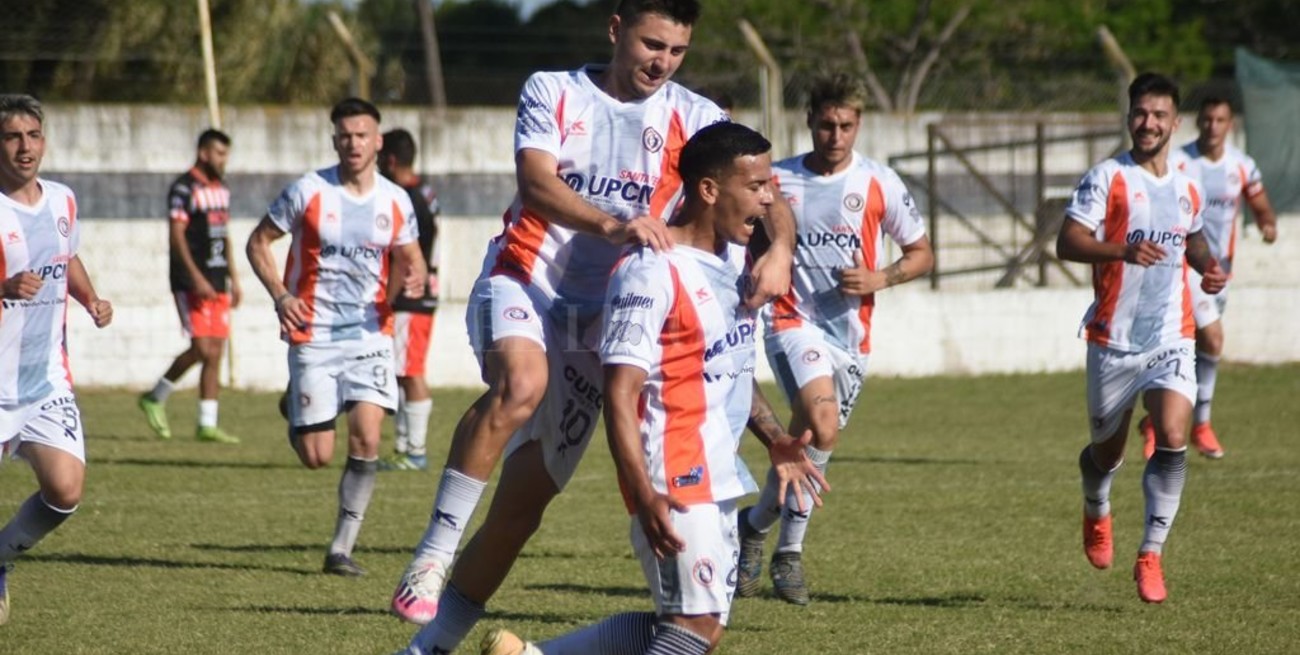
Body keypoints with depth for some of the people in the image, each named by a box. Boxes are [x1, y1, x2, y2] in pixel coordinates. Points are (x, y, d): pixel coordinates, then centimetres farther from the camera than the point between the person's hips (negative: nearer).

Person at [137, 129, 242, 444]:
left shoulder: (221, 189, 16)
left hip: (217, 282, 8)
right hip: (192, 284, -8)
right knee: (203, 349, -14)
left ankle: (207, 424, 5)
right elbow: (177, 236, -14)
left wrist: (233, 279, 19)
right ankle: (155, 398, 5)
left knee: (215, 353, 3)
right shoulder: (184, 188, -9)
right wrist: (196, 278, -21)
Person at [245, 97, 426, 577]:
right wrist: (280, 296, -13)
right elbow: (258, 242, 2)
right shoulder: (308, 192, -6)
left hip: (370, 334, 2)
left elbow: (409, 257, 17)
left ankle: (342, 548, -4)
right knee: (317, 456, -3)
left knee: (366, 439, -14)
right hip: (314, 336, -2)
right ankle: (295, 413, 36)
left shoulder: (396, 201, 4)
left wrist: (415, 277, -8)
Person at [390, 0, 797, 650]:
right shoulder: (552, 92, -1)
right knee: (521, 381, -37)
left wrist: (779, 249, -29)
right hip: (521, 280, -3)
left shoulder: (692, 118, 3)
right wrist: (612, 225, -36)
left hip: (597, 316, 3)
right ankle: (434, 551, -30)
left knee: (524, 500, 0)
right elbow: (536, 184, -18)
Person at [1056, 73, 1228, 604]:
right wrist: (1122, 250, -33)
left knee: (1172, 438, -18)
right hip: (1113, 339, -2)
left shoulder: (1188, 189, 10)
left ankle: (1150, 555, -10)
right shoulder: (1107, 179, -6)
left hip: (1171, 339, 2)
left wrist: (1208, 268, 10)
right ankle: (1096, 512, 47)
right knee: (1107, 449, 11)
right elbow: (1067, 242, -17)